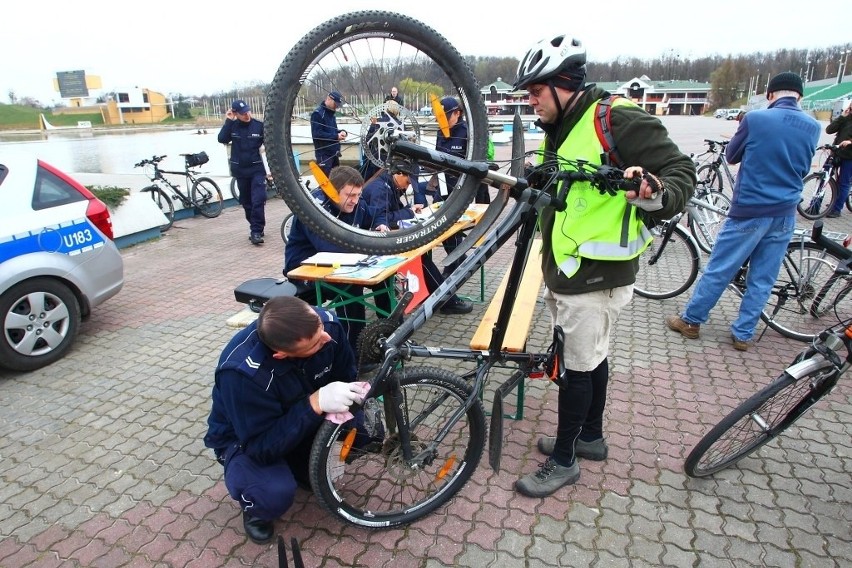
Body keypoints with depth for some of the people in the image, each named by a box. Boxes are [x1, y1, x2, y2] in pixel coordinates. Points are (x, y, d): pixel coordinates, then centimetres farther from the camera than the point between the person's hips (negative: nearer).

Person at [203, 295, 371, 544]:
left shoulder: (325, 322, -26)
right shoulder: (242, 372, -39)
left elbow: (345, 376, -9)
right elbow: (261, 446, -34)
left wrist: (353, 397, -29)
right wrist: (315, 404, -45)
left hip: (305, 417, 5)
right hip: (246, 438, -5)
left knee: (367, 421, -17)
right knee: (275, 494, -33)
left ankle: (300, 463, 10)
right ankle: (254, 506, 6)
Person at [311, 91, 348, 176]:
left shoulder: (331, 113, 16)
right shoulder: (318, 113, -12)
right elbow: (316, 134, -20)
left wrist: (341, 132, 3)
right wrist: (336, 136, -21)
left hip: (334, 152, 9)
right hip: (324, 154, -9)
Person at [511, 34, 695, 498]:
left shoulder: (618, 119, -14)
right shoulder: (559, 130, 14)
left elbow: (680, 170, -15)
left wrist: (655, 194, -34)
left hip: (596, 275, -8)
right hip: (565, 271, 9)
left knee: (576, 367, 3)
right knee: (590, 357, 21)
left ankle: (563, 460, 20)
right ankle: (592, 436, 39)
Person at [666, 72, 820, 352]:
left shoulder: (755, 119, -12)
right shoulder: (812, 127, 2)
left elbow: (730, 156, 3)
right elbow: (804, 168, 17)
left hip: (749, 211, -4)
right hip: (785, 214, 4)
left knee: (718, 270, 5)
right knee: (762, 279, 10)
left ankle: (691, 321, 16)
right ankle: (743, 334, 19)